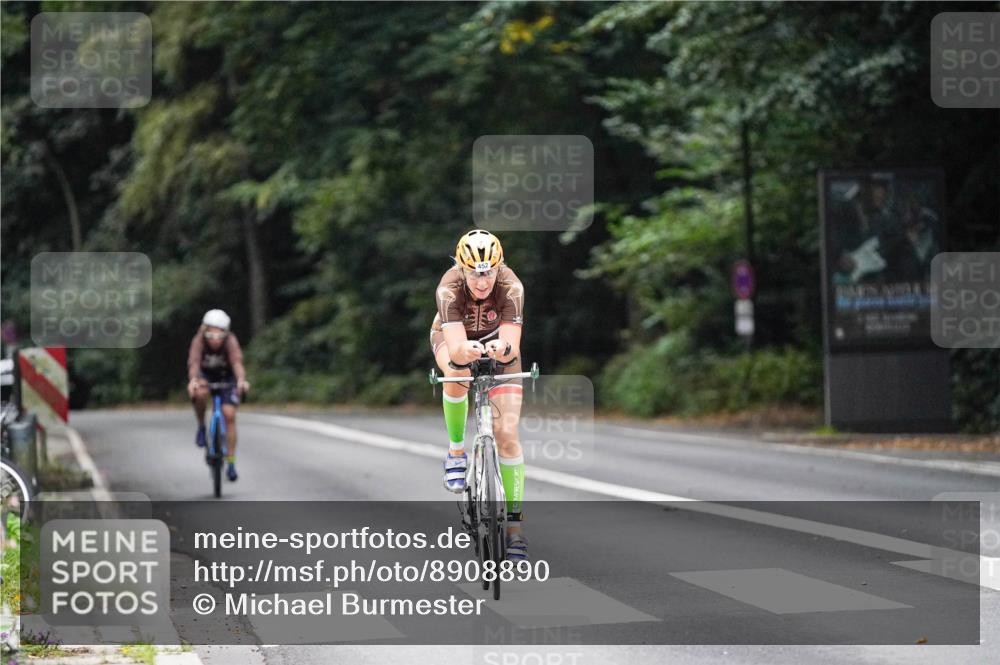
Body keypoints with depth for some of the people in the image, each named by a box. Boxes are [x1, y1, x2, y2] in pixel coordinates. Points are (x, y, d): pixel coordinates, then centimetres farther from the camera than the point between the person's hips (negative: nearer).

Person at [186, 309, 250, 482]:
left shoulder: (230, 341, -31)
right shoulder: (199, 340, -31)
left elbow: (237, 362, -45)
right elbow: (194, 362, -45)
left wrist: (241, 381, -65)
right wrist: (193, 380, -65)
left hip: (226, 377, 1)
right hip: (205, 375, 0)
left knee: (229, 415, -12)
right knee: (200, 393, -35)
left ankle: (231, 464, -3)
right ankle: (201, 427, -8)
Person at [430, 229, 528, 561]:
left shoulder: (511, 287, -33)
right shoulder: (449, 288, -34)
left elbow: (513, 347, -39)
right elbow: (455, 348, -42)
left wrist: (504, 348, -63)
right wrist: (466, 351, -65)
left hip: (496, 341, 0)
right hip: (452, 338, 0)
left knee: (507, 434, -12)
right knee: (457, 374, -38)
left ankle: (514, 522, -4)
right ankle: (456, 451, -13)